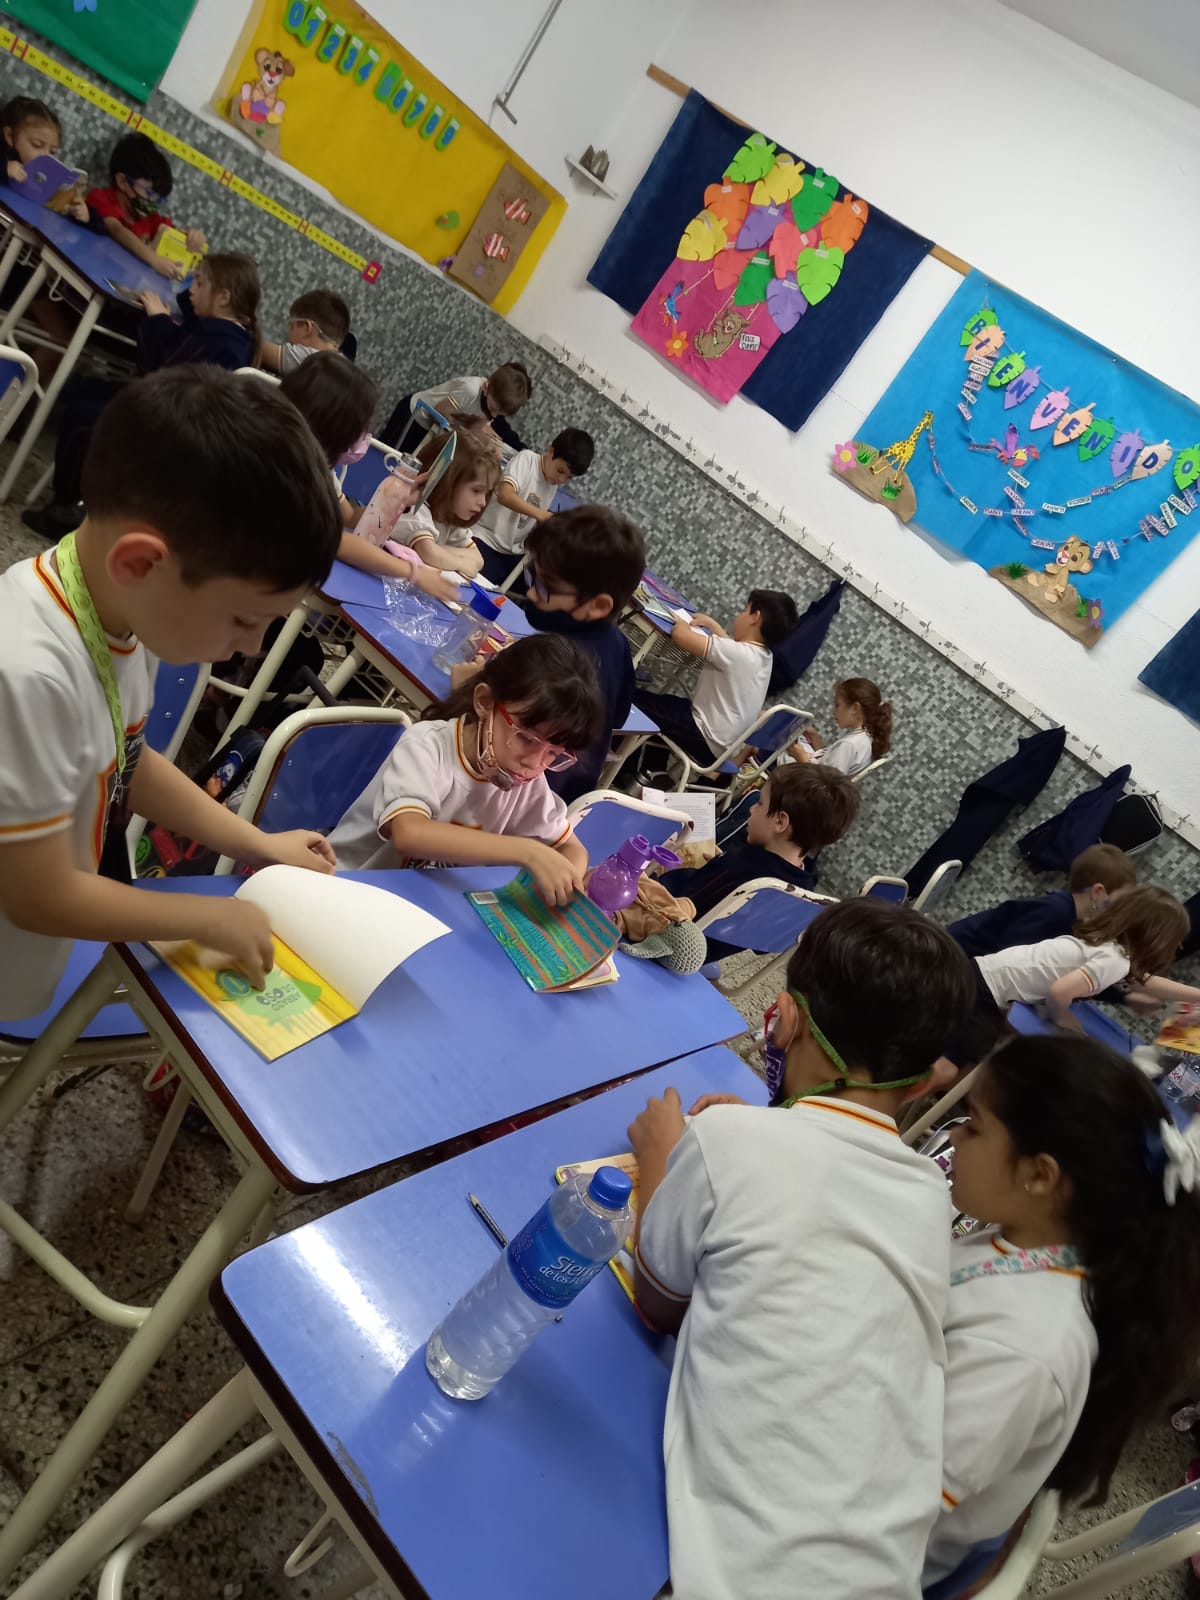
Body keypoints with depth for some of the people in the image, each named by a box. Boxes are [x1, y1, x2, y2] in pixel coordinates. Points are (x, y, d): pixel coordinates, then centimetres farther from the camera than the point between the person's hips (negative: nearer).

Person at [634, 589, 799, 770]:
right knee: (662, 702, 29)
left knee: (637, 699, 2)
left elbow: (680, 634, -26)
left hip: (705, 743, -9)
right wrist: (710, 623, 22)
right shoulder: (763, 655, 3)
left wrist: (682, 623, -5)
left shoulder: (737, 653, -24)